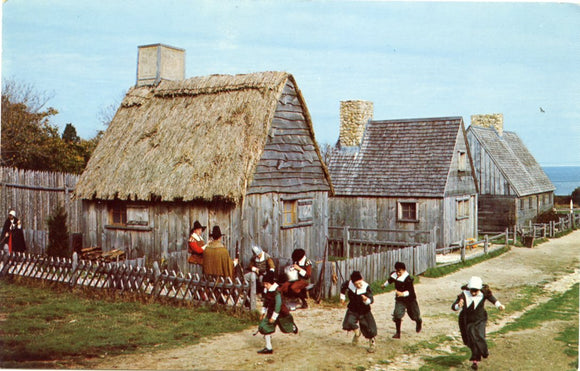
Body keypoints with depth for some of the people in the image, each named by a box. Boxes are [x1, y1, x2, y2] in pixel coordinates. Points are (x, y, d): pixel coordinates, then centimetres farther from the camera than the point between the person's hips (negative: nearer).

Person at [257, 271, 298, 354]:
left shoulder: (277, 291, -26)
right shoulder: (266, 290, -2)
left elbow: (278, 304, -26)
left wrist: (274, 317, -24)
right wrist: (263, 312, 13)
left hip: (281, 313, -7)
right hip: (270, 312, 7)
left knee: (286, 329, 12)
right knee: (265, 327, -6)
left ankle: (293, 327, 51)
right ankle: (268, 348, 2)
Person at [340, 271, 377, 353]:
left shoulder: (366, 287, -22)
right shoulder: (349, 284, -15)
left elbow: (371, 299, -28)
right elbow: (343, 287, 9)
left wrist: (366, 300, -50)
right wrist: (342, 297, 15)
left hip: (364, 311, -2)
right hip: (353, 310, 2)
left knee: (369, 329, -6)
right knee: (348, 323, -19)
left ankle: (372, 344, 25)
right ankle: (357, 332, 16)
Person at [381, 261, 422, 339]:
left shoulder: (408, 279, -27)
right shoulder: (394, 275, -8)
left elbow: (411, 291, -32)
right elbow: (390, 279, 18)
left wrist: (402, 294, -49)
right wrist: (384, 284, 34)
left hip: (410, 300, -4)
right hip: (399, 300, 4)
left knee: (414, 315, 16)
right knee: (397, 315, -12)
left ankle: (419, 322, 53)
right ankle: (398, 333, 1)